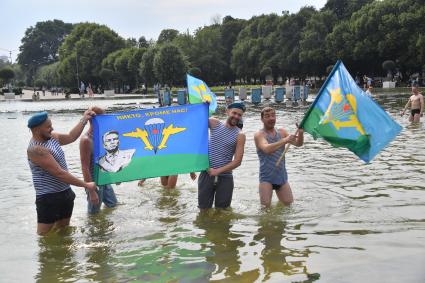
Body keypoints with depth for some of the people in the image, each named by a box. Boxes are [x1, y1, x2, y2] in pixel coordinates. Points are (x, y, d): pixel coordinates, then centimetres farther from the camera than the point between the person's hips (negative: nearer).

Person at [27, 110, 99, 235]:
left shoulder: (51, 137, 2)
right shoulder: (36, 150, -23)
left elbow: (71, 137, 21)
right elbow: (59, 173, -25)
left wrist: (84, 120, 13)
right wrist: (86, 185, -21)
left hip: (65, 193, 9)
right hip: (49, 198, -9)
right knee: (44, 236, -5)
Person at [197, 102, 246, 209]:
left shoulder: (239, 135, -4)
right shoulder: (214, 123, 3)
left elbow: (237, 161, -9)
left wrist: (218, 171, -16)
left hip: (225, 177, -1)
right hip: (206, 174, 1)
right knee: (204, 208, 7)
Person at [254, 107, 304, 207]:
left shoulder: (281, 132, 7)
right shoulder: (259, 135, -9)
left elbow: (298, 143, -1)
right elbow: (267, 149, -27)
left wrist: (300, 133, -22)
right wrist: (284, 140, -36)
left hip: (282, 175, 5)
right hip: (267, 177, -5)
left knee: (289, 203, 9)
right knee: (265, 206, -13)